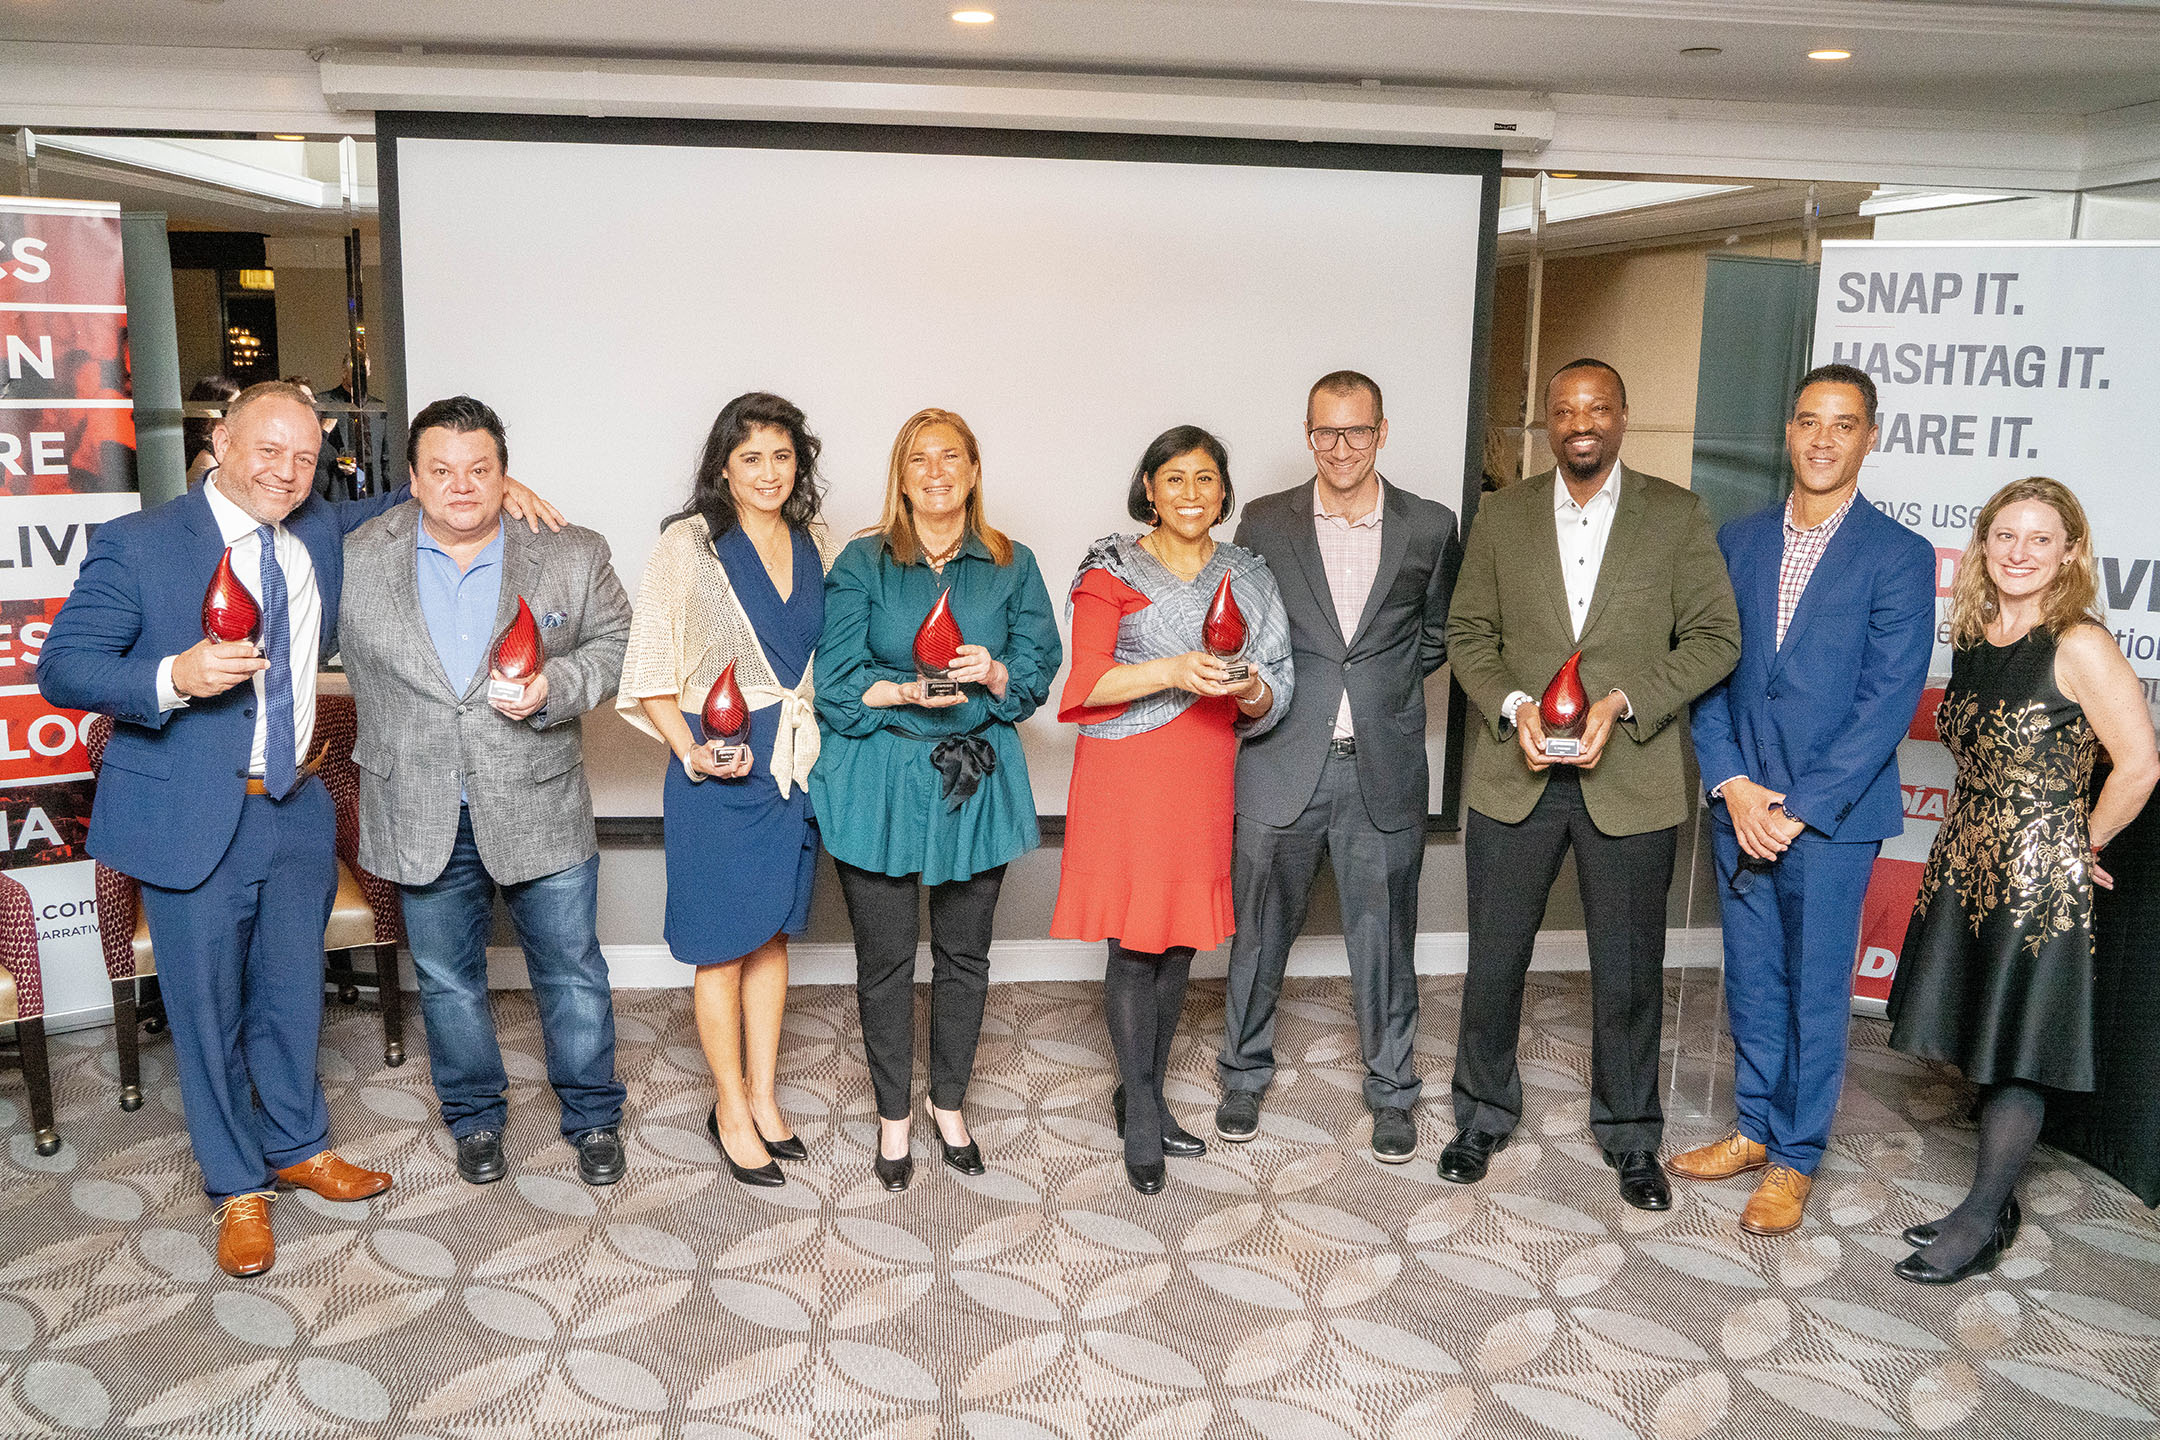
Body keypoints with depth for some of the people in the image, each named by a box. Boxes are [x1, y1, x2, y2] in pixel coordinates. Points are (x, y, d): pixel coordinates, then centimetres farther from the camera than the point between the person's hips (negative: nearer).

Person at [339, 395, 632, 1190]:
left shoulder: (572, 556, -3)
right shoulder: (356, 559, -2)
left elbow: (617, 643, 0)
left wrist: (556, 687, -14)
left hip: (540, 807, -1)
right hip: (420, 816, 1)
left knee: (572, 970, 9)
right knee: (448, 979, 16)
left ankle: (593, 1117, 28)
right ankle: (475, 1117, 37)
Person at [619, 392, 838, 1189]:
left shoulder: (811, 546, 7)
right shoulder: (690, 542, -8)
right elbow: (648, 669, -10)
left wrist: (816, 746, 6)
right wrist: (692, 752, -19)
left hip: (793, 760, 5)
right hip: (718, 768, -5)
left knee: (773, 933, 15)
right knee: (724, 944, 5)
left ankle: (763, 1096, 28)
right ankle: (732, 1109, 20)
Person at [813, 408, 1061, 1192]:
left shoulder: (1012, 566, 5)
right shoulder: (861, 563, -1)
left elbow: (1039, 672, 3)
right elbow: (837, 684, -5)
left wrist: (993, 672, -18)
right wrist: (905, 692, -21)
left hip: (976, 780, 2)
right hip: (878, 782, -2)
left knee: (964, 952, 12)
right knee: (884, 958, 6)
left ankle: (949, 1101, 32)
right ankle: (893, 1114, 25)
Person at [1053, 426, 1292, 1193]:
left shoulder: (1249, 575, 11)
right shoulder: (1112, 569, 0)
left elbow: (1278, 689, 8)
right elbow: (1087, 680, -11)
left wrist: (1252, 692, -15)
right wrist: (1172, 673, -25)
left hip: (1204, 784, 4)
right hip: (1126, 781, -4)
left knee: (1180, 942, 10)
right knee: (1134, 943, -2)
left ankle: (1141, 1094, 28)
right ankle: (1142, 1122, 12)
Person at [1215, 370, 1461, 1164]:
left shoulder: (1430, 527, 2)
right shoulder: (1266, 521, 2)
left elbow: (1439, 635, 14)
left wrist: (1383, 684, 6)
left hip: (1385, 770, 0)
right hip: (1283, 763, 0)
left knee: (1385, 940, 10)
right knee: (1258, 930, 10)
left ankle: (1391, 1089, 28)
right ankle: (1244, 1074, 30)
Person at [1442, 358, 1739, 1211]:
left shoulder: (1676, 517, 1)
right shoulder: (1503, 515, 5)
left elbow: (1714, 638, -2)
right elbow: (1469, 633, 6)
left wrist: (1623, 703, -15)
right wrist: (1513, 707, -12)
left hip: (1630, 780, -1)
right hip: (1516, 773, 1)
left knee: (1629, 972, 9)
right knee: (1493, 960, 10)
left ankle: (1628, 1135, 29)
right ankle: (1483, 1116, 29)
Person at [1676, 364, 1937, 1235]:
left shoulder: (1899, 557, -5)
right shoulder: (1737, 542, 7)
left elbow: (1887, 703, -10)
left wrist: (1797, 807, -14)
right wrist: (1733, 786, -7)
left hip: (1832, 814, -4)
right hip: (1739, 804, 4)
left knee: (1817, 990, 6)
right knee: (1751, 981, 14)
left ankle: (1795, 1158, 21)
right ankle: (1755, 1128, 31)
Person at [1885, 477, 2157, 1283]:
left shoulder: (2079, 645, -13)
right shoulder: (1973, 640, 7)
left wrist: (2084, 844, -2)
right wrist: (1975, 834, 14)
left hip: (2039, 880, -7)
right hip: (1965, 865, 7)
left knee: (2016, 1055, 3)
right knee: (1979, 1045, 13)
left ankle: (1981, 1225, 15)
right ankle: (1994, 1205, 27)